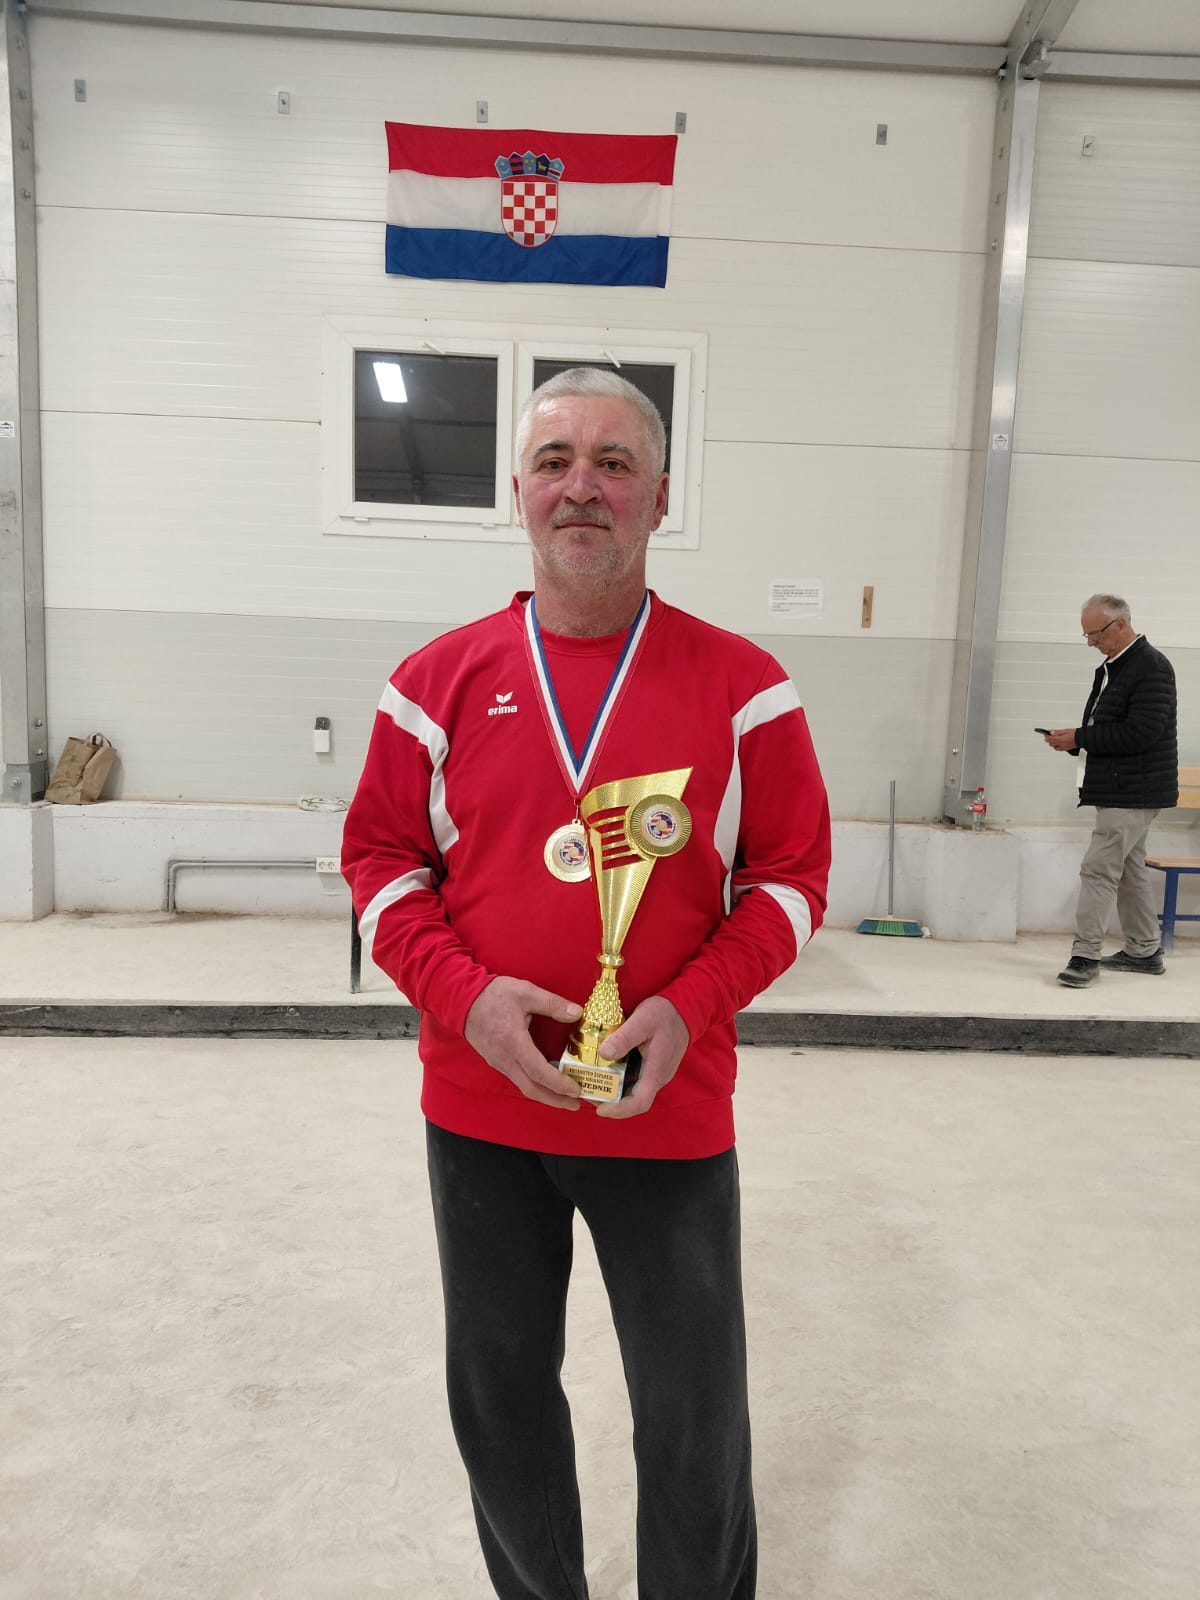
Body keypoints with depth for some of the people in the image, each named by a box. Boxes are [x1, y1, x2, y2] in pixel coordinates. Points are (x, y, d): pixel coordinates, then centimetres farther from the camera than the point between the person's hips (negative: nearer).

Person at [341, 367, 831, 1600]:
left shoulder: (742, 685, -4)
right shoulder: (441, 680, 0)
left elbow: (791, 871, -1)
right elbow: (380, 857, 3)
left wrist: (691, 1006, -16)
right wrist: (462, 993, -13)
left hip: (671, 1109, -1)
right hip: (479, 1106, 2)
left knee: (696, 1419, 13)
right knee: (497, 1393, 21)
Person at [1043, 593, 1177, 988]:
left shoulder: (1152, 667, -14)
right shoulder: (1110, 667, 14)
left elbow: (1141, 733, -23)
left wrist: (1079, 738, -19)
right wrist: (1071, 741, 2)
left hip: (1134, 792, -10)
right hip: (1119, 789, 10)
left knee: (1099, 868, -12)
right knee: (1129, 868, 16)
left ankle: (1085, 955, -8)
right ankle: (1144, 951, 27)